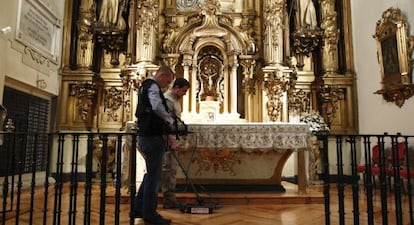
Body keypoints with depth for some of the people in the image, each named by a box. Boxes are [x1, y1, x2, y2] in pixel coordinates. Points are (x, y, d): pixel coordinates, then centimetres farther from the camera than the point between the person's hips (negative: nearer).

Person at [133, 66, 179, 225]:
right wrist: (170, 120, -15)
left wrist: (166, 136, 21)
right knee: (154, 176, -1)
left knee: (152, 174, 18)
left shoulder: (147, 86, 21)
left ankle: (138, 208, 27)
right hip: (153, 137, -10)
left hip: (148, 135, 10)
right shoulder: (153, 86, -11)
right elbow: (157, 107, -34)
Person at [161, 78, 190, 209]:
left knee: (172, 168, 12)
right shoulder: (168, 100, -15)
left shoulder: (175, 99, 17)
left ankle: (170, 198, 19)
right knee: (168, 168, -6)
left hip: (171, 139, 10)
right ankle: (169, 200, 2)